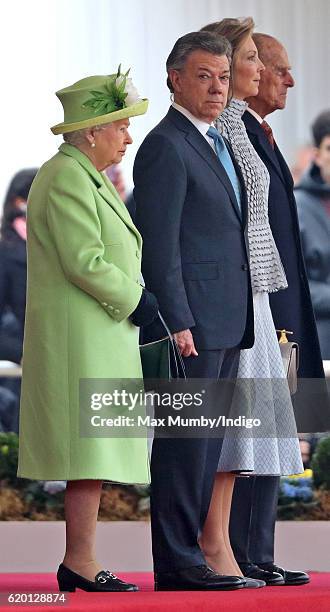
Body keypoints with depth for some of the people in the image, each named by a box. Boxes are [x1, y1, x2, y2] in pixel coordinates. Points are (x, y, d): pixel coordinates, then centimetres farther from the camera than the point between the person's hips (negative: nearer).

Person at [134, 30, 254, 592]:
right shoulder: (166, 147, -10)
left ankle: (187, 555, 15)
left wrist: (238, 320, 19)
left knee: (205, 445, 10)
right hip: (193, 321, -9)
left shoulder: (216, 144, 20)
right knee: (185, 442, -7)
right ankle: (177, 565, -5)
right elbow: (159, 244, -16)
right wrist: (177, 322, -20)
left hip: (225, 324, 9)